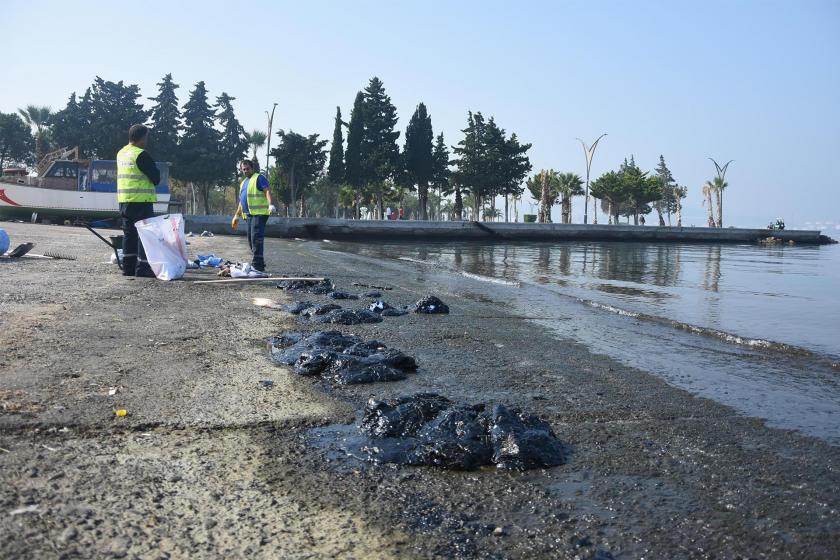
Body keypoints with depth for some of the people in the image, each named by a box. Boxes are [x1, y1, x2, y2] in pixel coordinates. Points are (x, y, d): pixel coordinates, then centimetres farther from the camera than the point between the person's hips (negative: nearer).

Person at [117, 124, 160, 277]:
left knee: (129, 233, 12)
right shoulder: (141, 155, -13)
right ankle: (143, 268, -6)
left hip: (124, 200, 8)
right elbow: (156, 178, -13)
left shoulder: (121, 154, 14)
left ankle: (128, 267, 14)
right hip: (141, 200, -8)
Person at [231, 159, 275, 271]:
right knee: (251, 240, 9)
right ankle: (259, 263, 16)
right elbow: (241, 201, 30)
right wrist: (237, 216, 30)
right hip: (249, 214, 9)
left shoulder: (259, 178, -1)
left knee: (256, 239, -15)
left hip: (259, 213, -9)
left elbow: (268, 191, -14)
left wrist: (271, 204, -30)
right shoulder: (243, 183, 25)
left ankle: (257, 265, -15)